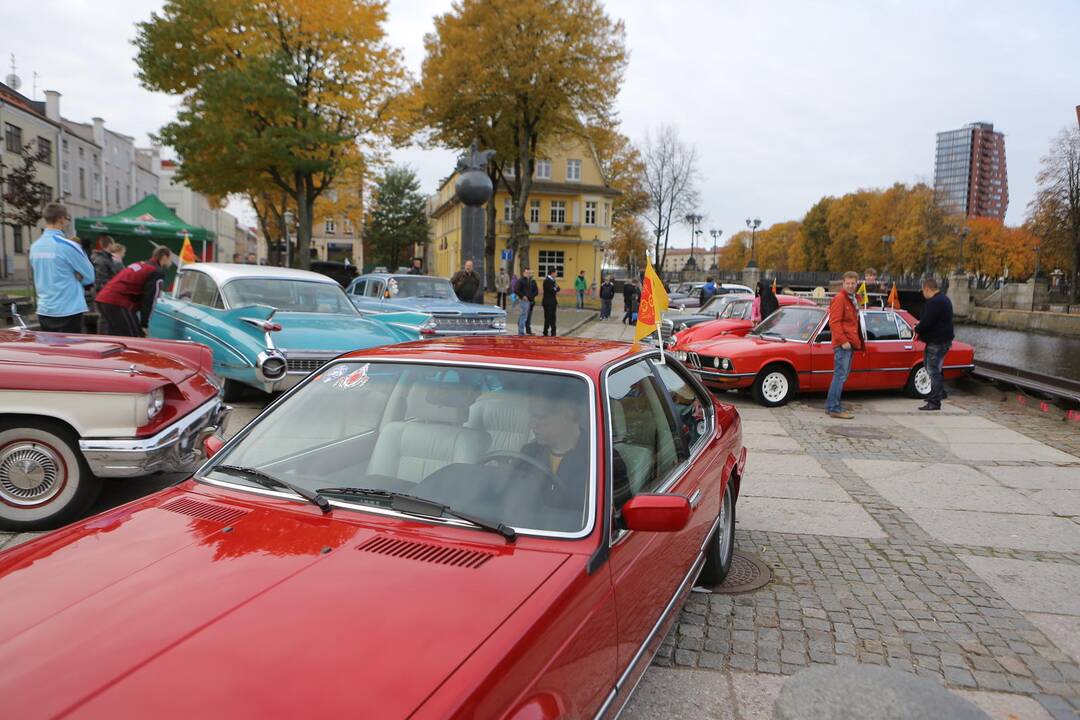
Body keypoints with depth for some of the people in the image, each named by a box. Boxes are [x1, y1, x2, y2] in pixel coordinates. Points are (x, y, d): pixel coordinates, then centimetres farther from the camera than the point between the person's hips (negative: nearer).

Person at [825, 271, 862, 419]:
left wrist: (857, 341, 18)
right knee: (840, 375, -10)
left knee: (842, 375, 12)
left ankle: (831, 406, 18)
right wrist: (843, 341, -21)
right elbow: (834, 322, -18)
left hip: (850, 343, 10)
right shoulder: (840, 299, -10)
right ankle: (834, 408, -8)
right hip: (843, 345, -10)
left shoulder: (852, 299, 19)